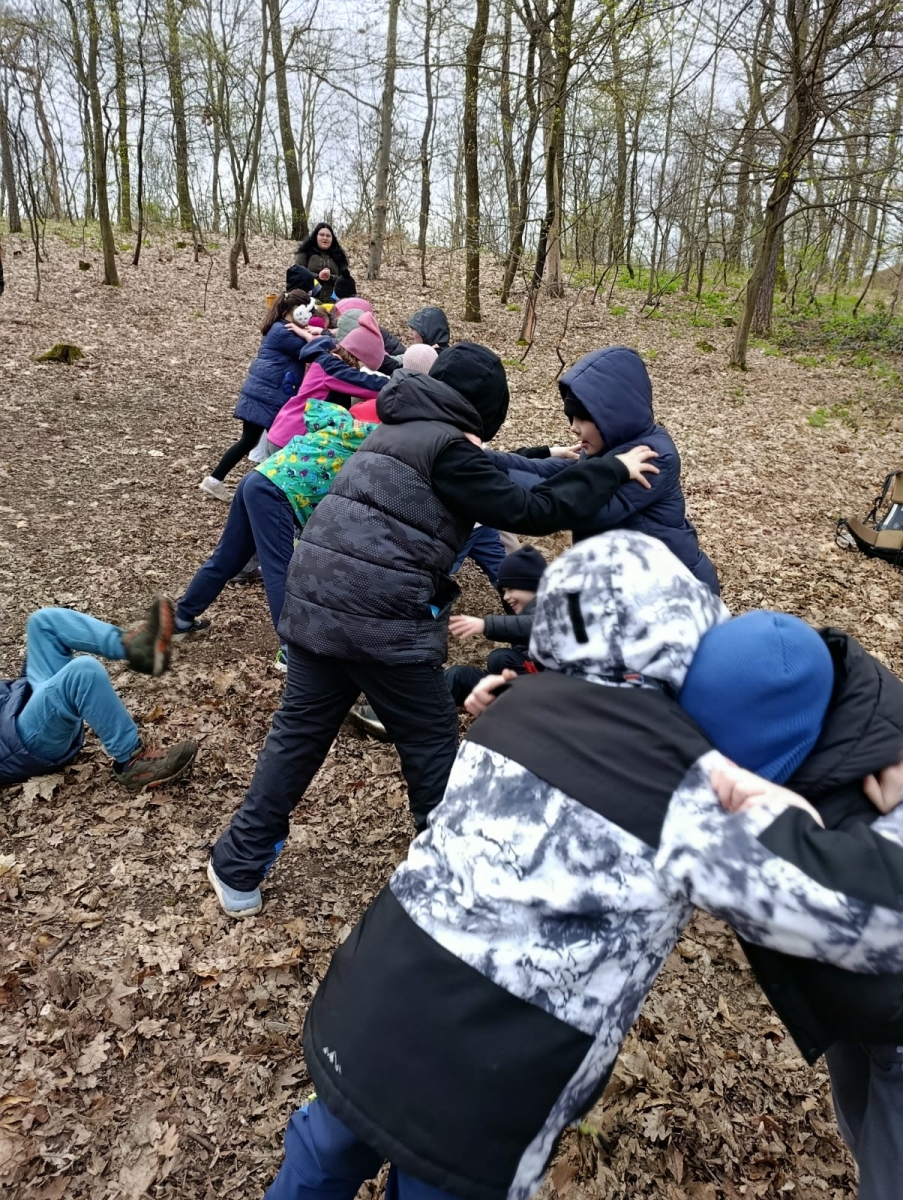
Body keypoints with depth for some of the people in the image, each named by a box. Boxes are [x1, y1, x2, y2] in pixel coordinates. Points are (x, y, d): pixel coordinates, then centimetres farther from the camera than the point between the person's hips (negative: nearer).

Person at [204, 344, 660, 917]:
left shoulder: (398, 429, 17)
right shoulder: (446, 447, -10)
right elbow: (529, 512, -10)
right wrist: (612, 469, -2)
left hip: (317, 599, 8)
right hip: (383, 618, -8)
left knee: (300, 732, 17)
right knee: (432, 743, 11)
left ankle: (239, 869, 27)